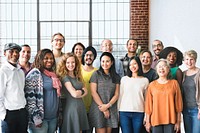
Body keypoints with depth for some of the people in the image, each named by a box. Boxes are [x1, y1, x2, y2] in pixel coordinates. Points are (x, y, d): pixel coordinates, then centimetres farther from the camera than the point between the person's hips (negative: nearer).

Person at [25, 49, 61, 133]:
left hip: (53, 117, 7)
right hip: (40, 117, -7)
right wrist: (35, 117, -20)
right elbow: (29, 96, -15)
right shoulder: (35, 74, -9)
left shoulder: (53, 74, 13)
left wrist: (59, 113, 17)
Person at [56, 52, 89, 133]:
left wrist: (78, 92, -12)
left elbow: (85, 92, 5)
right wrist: (82, 91, 0)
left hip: (81, 107, 7)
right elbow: (74, 94, -18)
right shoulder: (65, 77, -10)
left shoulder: (77, 76, 12)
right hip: (72, 107, -7)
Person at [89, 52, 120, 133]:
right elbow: (93, 93, -5)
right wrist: (103, 108, -7)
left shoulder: (116, 77, 10)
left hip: (111, 109, 3)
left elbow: (116, 94, 6)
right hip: (98, 108, -3)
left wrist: (107, 105, -10)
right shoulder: (96, 74, 0)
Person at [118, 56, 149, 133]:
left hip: (139, 113, 0)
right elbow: (120, 96, 8)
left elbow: (146, 98, 7)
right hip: (124, 112, 0)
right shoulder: (124, 79, 7)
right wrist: (118, 112, 4)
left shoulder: (145, 80, 6)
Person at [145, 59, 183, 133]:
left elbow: (178, 103, 4)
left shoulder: (174, 83, 3)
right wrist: (147, 122, 3)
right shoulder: (152, 85, 4)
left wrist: (178, 121, 3)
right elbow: (148, 104, 5)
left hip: (170, 121, 0)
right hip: (156, 120, 1)